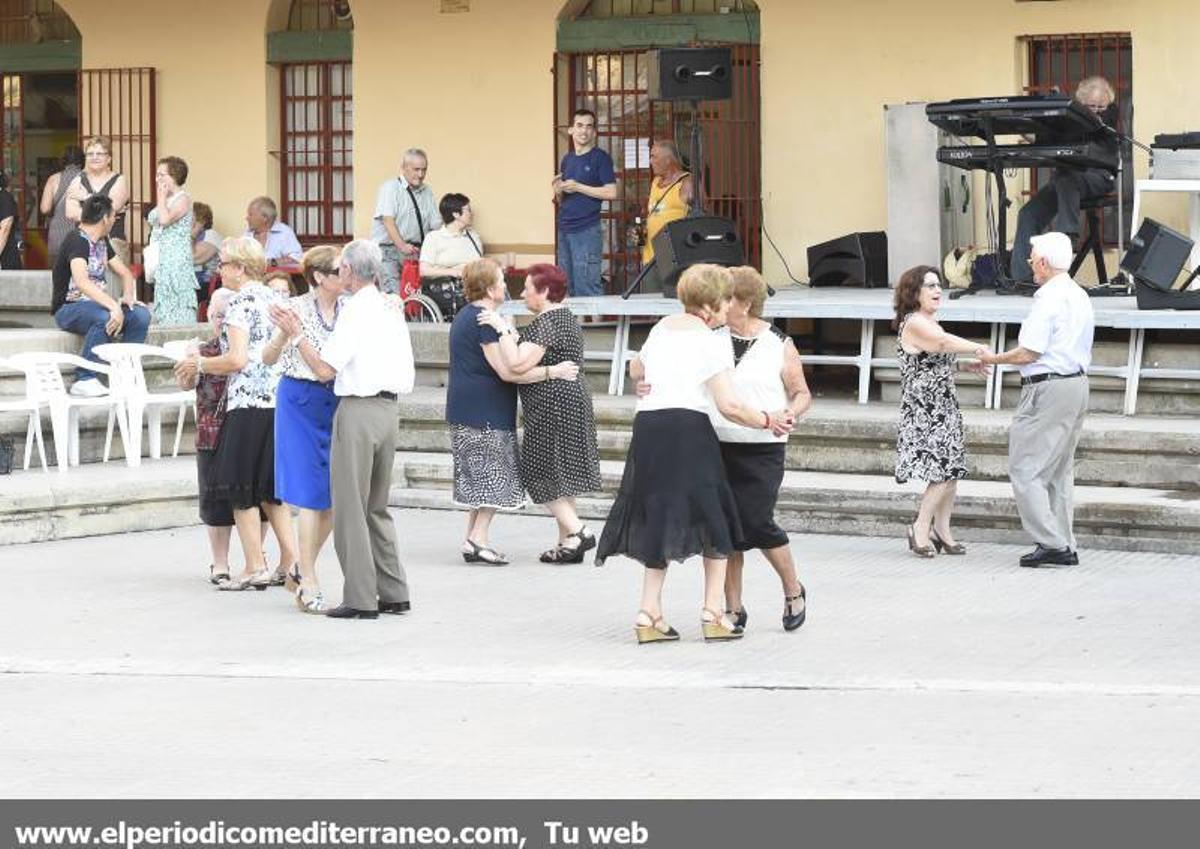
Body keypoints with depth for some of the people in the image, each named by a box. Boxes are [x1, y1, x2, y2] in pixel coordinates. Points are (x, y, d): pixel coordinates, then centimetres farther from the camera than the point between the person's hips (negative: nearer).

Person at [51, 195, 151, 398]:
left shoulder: (102, 242, 12)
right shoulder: (77, 241, -16)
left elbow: (125, 273, 18)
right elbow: (81, 282, -33)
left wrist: (128, 295, -6)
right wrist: (114, 306, -42)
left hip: (96, 304, 8)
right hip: (68, 309, -8)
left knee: (141, 314, -15)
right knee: (105, 317, -37)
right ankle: (84, 379, -27)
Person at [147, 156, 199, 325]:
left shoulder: (183, 199, -9)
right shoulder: (165, 201, 16)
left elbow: (165, 219, -23)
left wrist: (161, 197, -12)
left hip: (177, 259, -9)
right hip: (162, 259, 9)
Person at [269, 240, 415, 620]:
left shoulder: (355, 310, -12)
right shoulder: (392, 308, 12)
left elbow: (325, 369, -15)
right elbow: (407, 374, 17)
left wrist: (296, 335, -6)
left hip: (358, 410, -8)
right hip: (388, 408, 8)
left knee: (350, 507, -2)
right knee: (377, 507, 16)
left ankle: (360, 599, -3)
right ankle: (394, 593, 16)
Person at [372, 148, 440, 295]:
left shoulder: (427, 192, 15)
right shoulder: (390, 188, -1)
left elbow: (436, 224, 13)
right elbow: (387, 219, -12)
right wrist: (402, 246, -23)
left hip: (415, 251, 5)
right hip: (388, 248, -5)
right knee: (393, 295, -19)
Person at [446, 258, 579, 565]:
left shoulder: (466, 316, 15)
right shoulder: (484, 321, -18)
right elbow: (508, 371, -21)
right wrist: (553, 372, -18)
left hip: (466, 411, 10)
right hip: (483, 412, -10)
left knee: (483, 478, 13)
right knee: (497, 476, -6)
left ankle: (472, 540, 12)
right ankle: (478, 538, -10)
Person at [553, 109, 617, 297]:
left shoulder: (600, 158, -3)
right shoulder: (567, 160, 17)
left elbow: (611, 193, -11)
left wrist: (578, 187, -11)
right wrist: (558, 191, 1)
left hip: (587, 231, -7)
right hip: (565, 229, 7)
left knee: (586, 287, -10)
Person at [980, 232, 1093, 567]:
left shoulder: (1048, 299, -16)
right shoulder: (1080, 297, 14)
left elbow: (1029, 354, -19)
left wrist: (993, 358, -2)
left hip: (1048, 388, -10)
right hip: (1077, 382, 10)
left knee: (1026, 468, -4)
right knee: (1060, 470, 15)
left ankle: (1052, 543, -9)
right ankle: (1064, 545, 15)